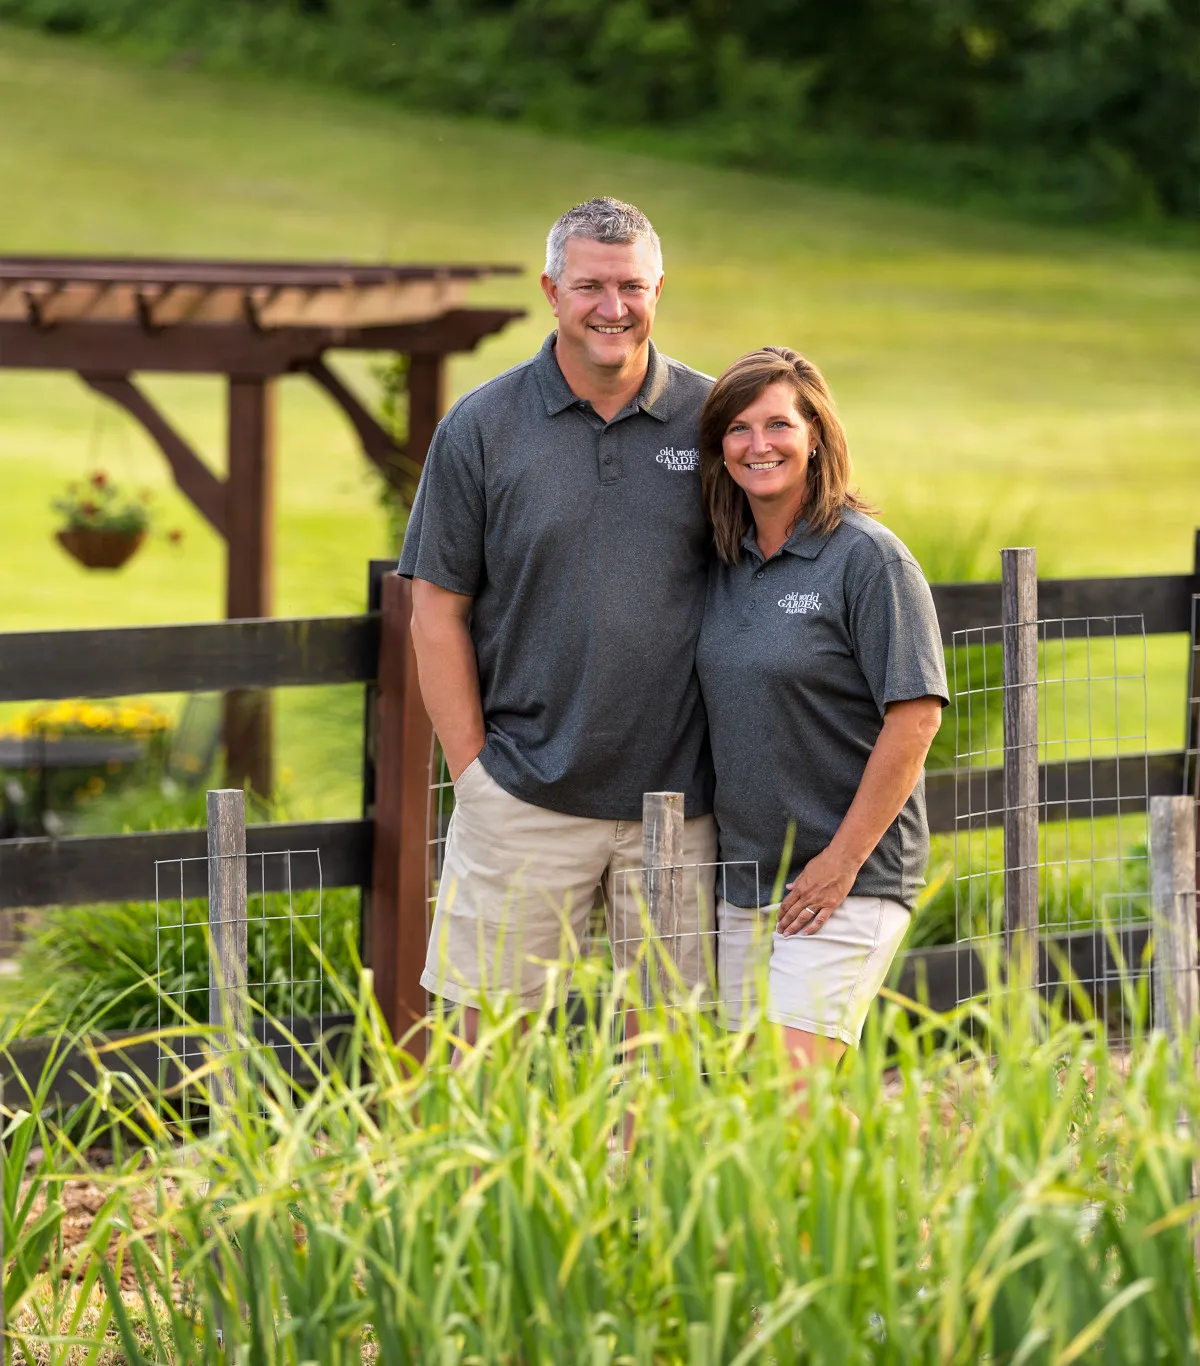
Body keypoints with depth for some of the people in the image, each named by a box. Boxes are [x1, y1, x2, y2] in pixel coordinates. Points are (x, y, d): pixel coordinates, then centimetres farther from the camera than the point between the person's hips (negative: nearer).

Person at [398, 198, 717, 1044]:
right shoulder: (482, 427, 1)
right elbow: (438, 609, 3)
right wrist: (472, 768, -4)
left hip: (676, 796, 1)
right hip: (525, 796, -1)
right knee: (490, 1035, 0)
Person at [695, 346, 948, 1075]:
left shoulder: (867, 558, -10)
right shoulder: (727, 563, 10)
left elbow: (916, 716, -15)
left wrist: (842, 861, -16)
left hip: (850, 881, -7)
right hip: (744, 880, 7)